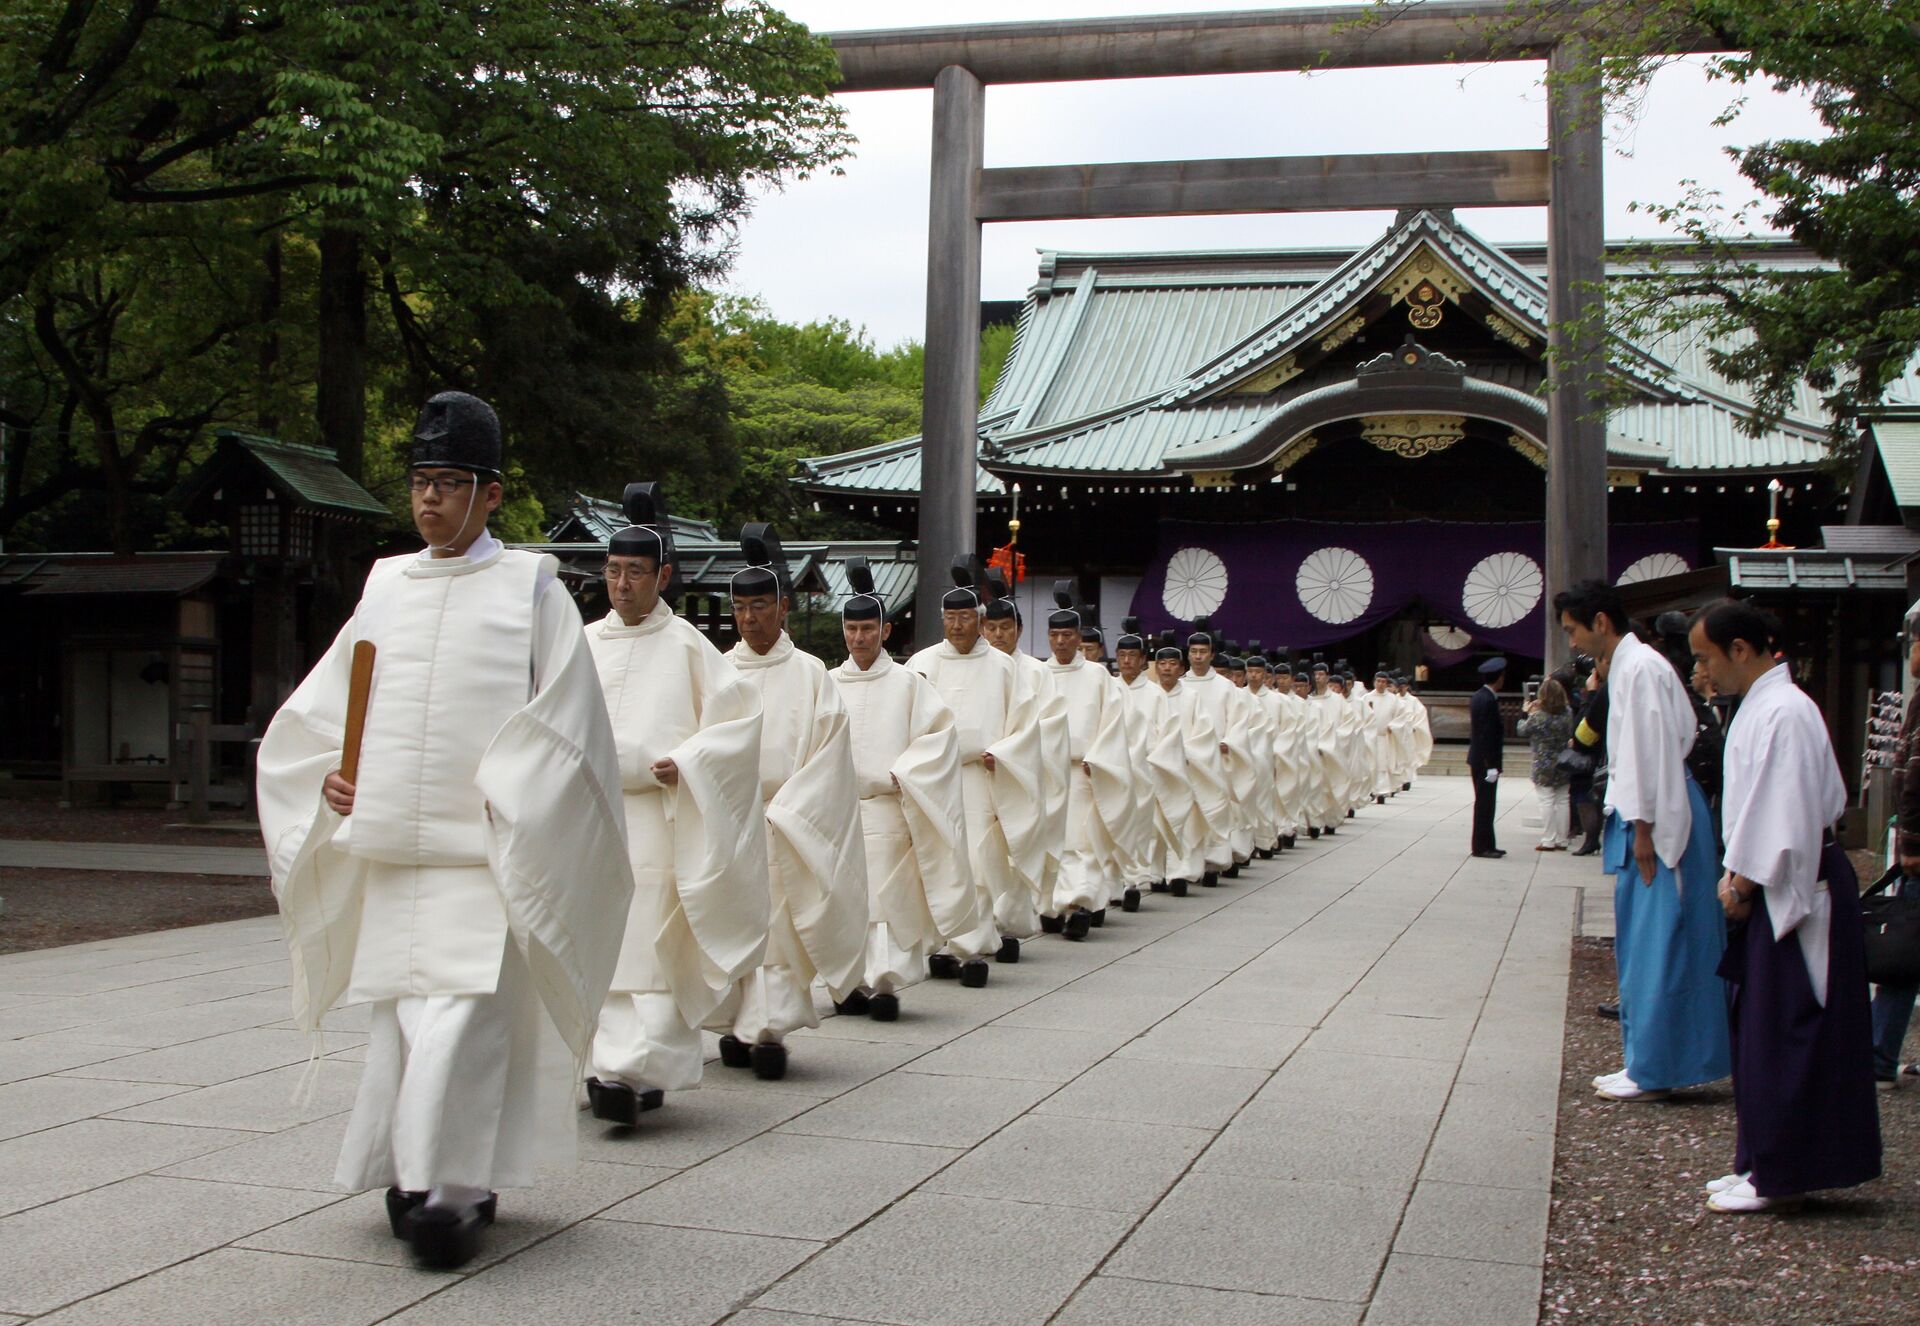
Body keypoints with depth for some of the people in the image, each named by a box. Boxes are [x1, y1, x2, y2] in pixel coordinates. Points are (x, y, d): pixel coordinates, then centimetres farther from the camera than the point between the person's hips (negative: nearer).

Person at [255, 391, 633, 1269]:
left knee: (462, 1014, -15)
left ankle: (449, 1191, -11)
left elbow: (565, 720, -3)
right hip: (390, 850, 5)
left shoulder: (530, 587, 1)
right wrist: (328, 773, 1)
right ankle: (413, 1177, 20)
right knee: (401, 1015, 7)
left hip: (487, 857, -5)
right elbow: (319, 707, 19)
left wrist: (508, 802, -11)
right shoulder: (385, 586, 13)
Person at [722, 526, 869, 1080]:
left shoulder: (809, 674, 2)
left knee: (778, 924, -5)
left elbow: (828, 751, -3)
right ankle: (741, 1023, 14)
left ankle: (769, 1027, -3)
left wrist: (782, 812, -10)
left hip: (788, 822, -2)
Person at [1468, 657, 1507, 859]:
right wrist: (1492, 765, -21)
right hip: (1486, 761, -10)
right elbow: (1487, 735, -22)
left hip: (1478, 759, 10)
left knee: (1484, 804, 14)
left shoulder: (1478, 697, 11)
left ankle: (1486, 844, 20)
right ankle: (1482, 847, 2)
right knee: (1485, 803, -3)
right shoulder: (1488, 700, -19)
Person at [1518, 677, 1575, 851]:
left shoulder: (1538, 716, -17)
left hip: (1544, 766, -5)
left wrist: (1527, 713, 12)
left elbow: (1522, 730, -4)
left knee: (1546, 802, -1)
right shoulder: (1568, 713, -1)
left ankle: (1548, 841, -2)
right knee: (1562, 801, 10)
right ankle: (1561, 840, 14)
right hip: (1563, 765, 5)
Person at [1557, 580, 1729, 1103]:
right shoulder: (1623, 667, 16)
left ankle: (1654, 1070, -1)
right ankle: (1645, 1061, 19)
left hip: (1659, 821, -10)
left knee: (1656, 946, -5)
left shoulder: (1640, 669, -14)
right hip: (1646, 817, 10)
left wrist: (1644, 829, -18)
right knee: (1637, 946, 13)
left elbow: (1653, 750, -18)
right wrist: (1636, 824, 15)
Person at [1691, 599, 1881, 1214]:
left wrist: (1743, 884, -13)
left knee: (1782, 1035, -2)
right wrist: (1736, 876, 8)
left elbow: (1785, 816, -22)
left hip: (1796, 891, -10)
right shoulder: (1757, 706, 12)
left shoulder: (1783, 712, -19)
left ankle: (1777, 1176, 6)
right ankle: (1763, 1164, 22)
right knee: (1759, 1031, 14)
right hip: (1771, 890, 10)